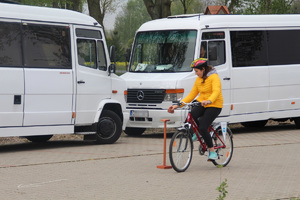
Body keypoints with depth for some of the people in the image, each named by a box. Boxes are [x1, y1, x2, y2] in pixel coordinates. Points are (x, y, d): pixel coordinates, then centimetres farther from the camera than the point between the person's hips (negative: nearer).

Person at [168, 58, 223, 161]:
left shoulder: (214, 77, -11)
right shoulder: (198, 79, 11)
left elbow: (216, 92, -28)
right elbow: (192, 95, 11)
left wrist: (209, 101, -48)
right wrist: (178, 105, 2)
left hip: (214, 105, -6)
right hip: (201, 103, 6)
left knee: (203, 128, -20)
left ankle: (212, 151, -2)